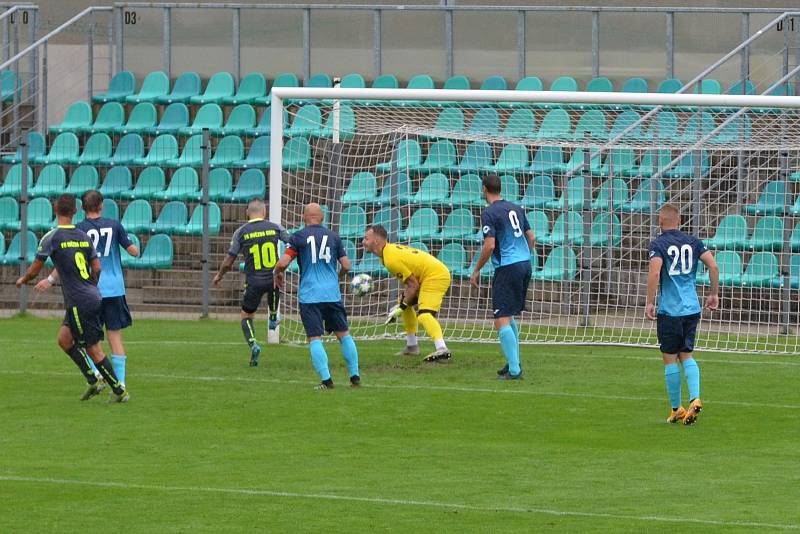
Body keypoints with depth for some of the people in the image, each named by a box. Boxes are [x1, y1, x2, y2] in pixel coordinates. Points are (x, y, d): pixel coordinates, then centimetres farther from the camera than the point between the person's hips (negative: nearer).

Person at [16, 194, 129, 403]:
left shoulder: (51, 238, -10)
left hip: (79, 302, -7)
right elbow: (97, 267, 10)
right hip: (93, 297, 7)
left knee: (94, 350, 0)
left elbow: (34, 270, -6)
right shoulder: (83, 236, 9)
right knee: (64, 339, 17)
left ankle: (120, 391, 3)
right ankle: (93, 381, 14)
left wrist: (22, 280, 16)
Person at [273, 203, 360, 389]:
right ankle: (355, 377, 14)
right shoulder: (333, 237, 8)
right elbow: (346, 265, 9)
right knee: (344, 334, 14)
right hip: (332, 294, 3)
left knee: (315, 339, -4)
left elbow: (283, 263, -8)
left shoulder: (298, 237, -1)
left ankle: (326, 380, -15)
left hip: (309, 295, -3)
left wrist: (278, 274, 14)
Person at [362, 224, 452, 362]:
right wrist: (403, 300, 10)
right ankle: (412, 346, 30)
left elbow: (414, 285, -20)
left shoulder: (391, 260, -21)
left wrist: (402, 307, -12)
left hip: (435, 277, -11)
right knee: (405, 302, 23)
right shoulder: (391, 248, 9)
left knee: (424, 315, -26)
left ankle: (442, 349, -43)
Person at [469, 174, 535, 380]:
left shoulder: (489, 213, -10)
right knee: (509, 317, 22)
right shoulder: (516, 209, 13)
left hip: (507, 268, -8)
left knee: (501, 321, -8)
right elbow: (531, 237, 17)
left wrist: (476, 270, -6)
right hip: (525, 264, 8)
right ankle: (513, 364, 24)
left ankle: (514, 370, -15)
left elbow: (489, 245, -17)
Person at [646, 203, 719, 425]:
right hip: (692, 308, 4)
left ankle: (676, 409, 10)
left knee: (670, 359, 6)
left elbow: (654, 272, -21)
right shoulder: (693, 242, 6)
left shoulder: (658, 244, -7)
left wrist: (649, 303, -14)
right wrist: (714, 294, 10)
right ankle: (695, 398, -6)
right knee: (686, 356, 15)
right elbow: (713, 266, -1)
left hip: (669, 309, -4)